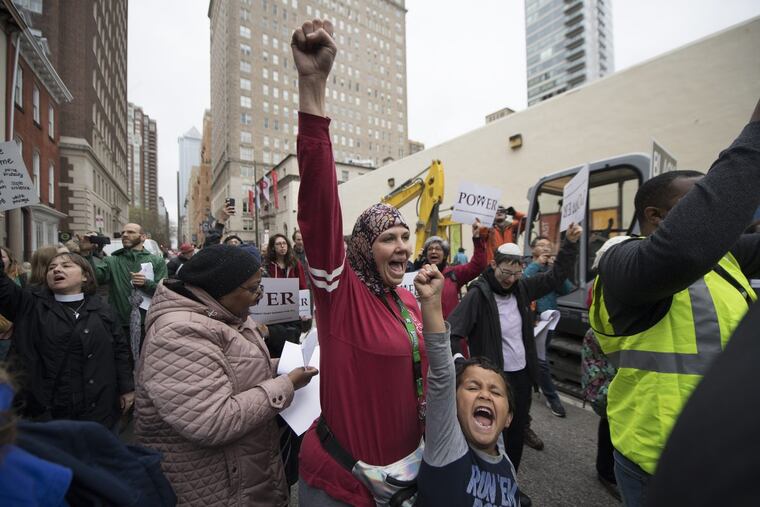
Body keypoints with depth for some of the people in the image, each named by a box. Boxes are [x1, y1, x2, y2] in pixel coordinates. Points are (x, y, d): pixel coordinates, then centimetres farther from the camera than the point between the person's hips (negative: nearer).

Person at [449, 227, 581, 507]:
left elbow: (556, 276, 11)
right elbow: (452, 333, -25)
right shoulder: (478, 294, -20)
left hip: (522, 374, 7)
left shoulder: (522, 287, 0)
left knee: (517, 434, 21)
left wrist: (570, 243, 2)